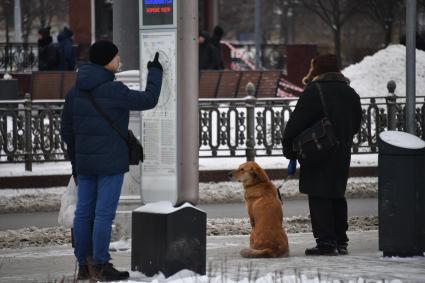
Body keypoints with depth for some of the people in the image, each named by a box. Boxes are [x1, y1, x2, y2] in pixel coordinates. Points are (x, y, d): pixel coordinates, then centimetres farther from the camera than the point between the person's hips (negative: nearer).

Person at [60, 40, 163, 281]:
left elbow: (67, 130, 12)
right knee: (104, 213, -5)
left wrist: (75, 160, 22)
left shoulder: (75, 92, 7)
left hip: (85, 162, 7)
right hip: (111, 162, -7)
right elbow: (149, 99, -9)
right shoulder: (112, 90, -15)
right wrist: (155, 72, 6)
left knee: (84, 212, 8)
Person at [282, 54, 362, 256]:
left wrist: (289, 150, -2)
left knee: (319, 198, -5)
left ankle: (326, 242, -10)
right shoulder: (350, 93, 11)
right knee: (337, 196, 15)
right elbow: (356, 125, 20)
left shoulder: (313, 92, -11)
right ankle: (341, 242, 17)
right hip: (342, 156, 7)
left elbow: (295, 124, -12)